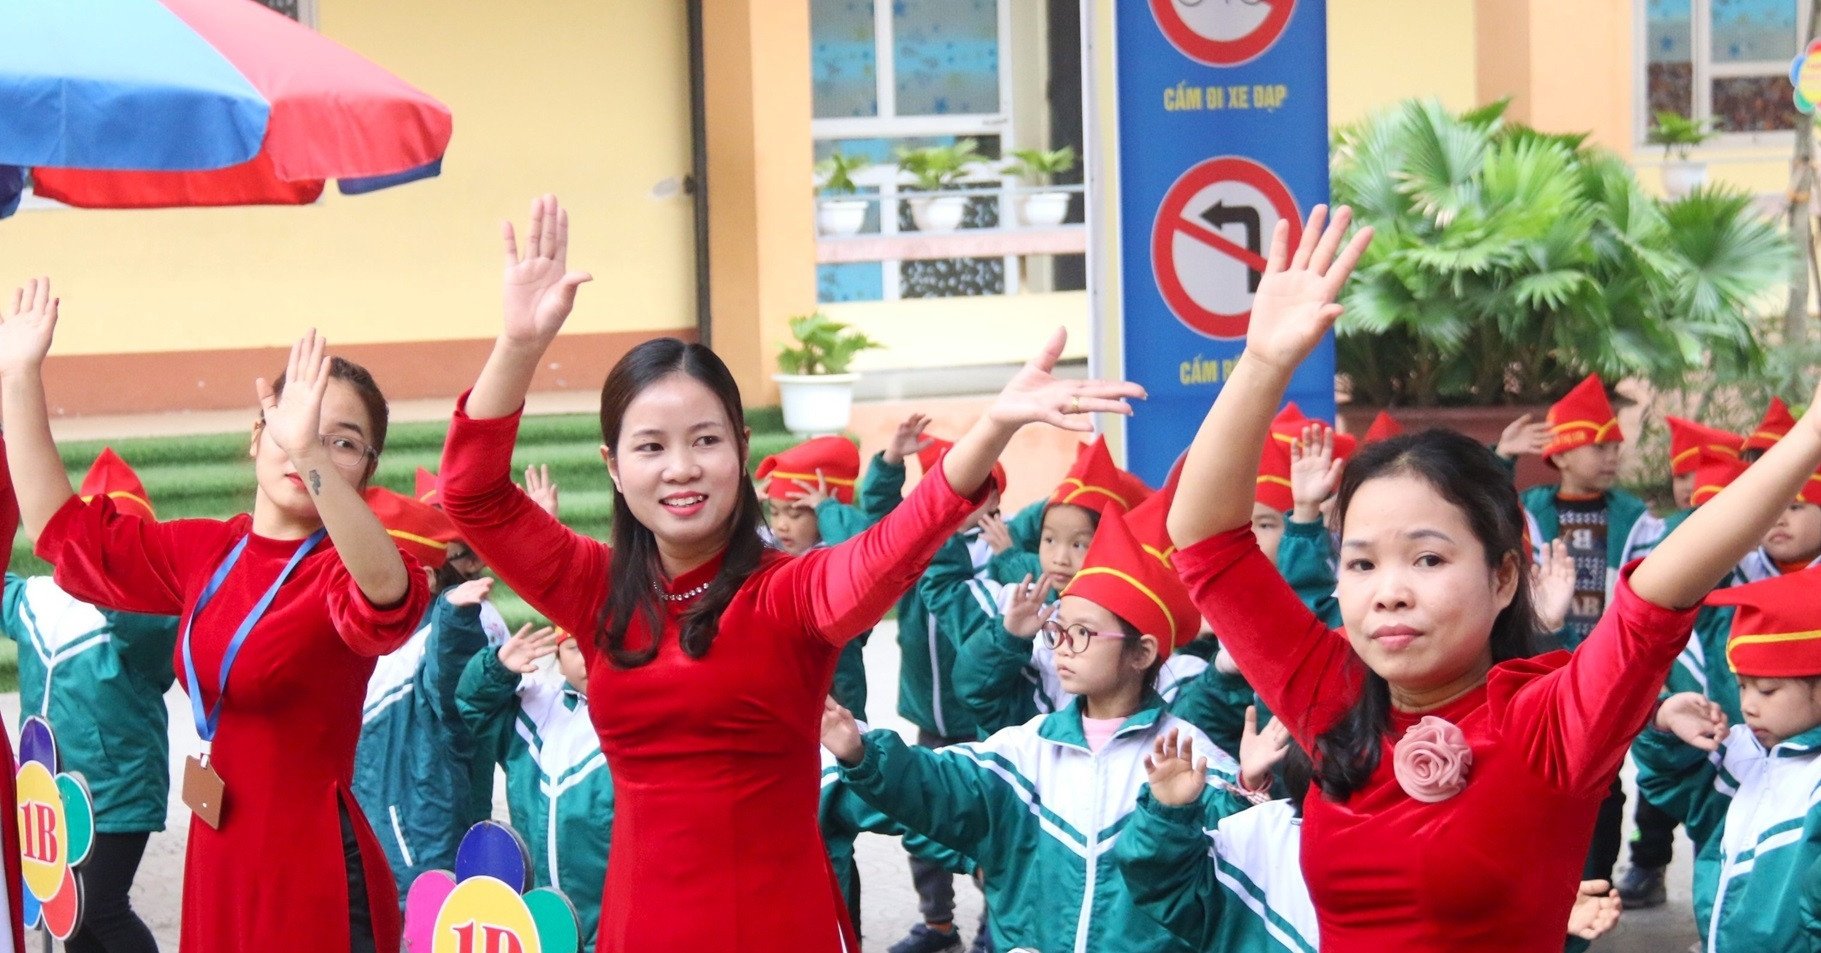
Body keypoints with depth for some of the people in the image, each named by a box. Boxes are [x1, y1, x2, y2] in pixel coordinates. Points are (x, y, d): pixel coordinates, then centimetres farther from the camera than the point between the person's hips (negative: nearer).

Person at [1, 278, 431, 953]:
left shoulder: (345, 567, -12)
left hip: (310, 865, -7)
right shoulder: (209, 553, 7)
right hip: (217, 857, 7)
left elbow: (388, 595, -38)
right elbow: (63, 528, 16)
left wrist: (314, 459, -51)